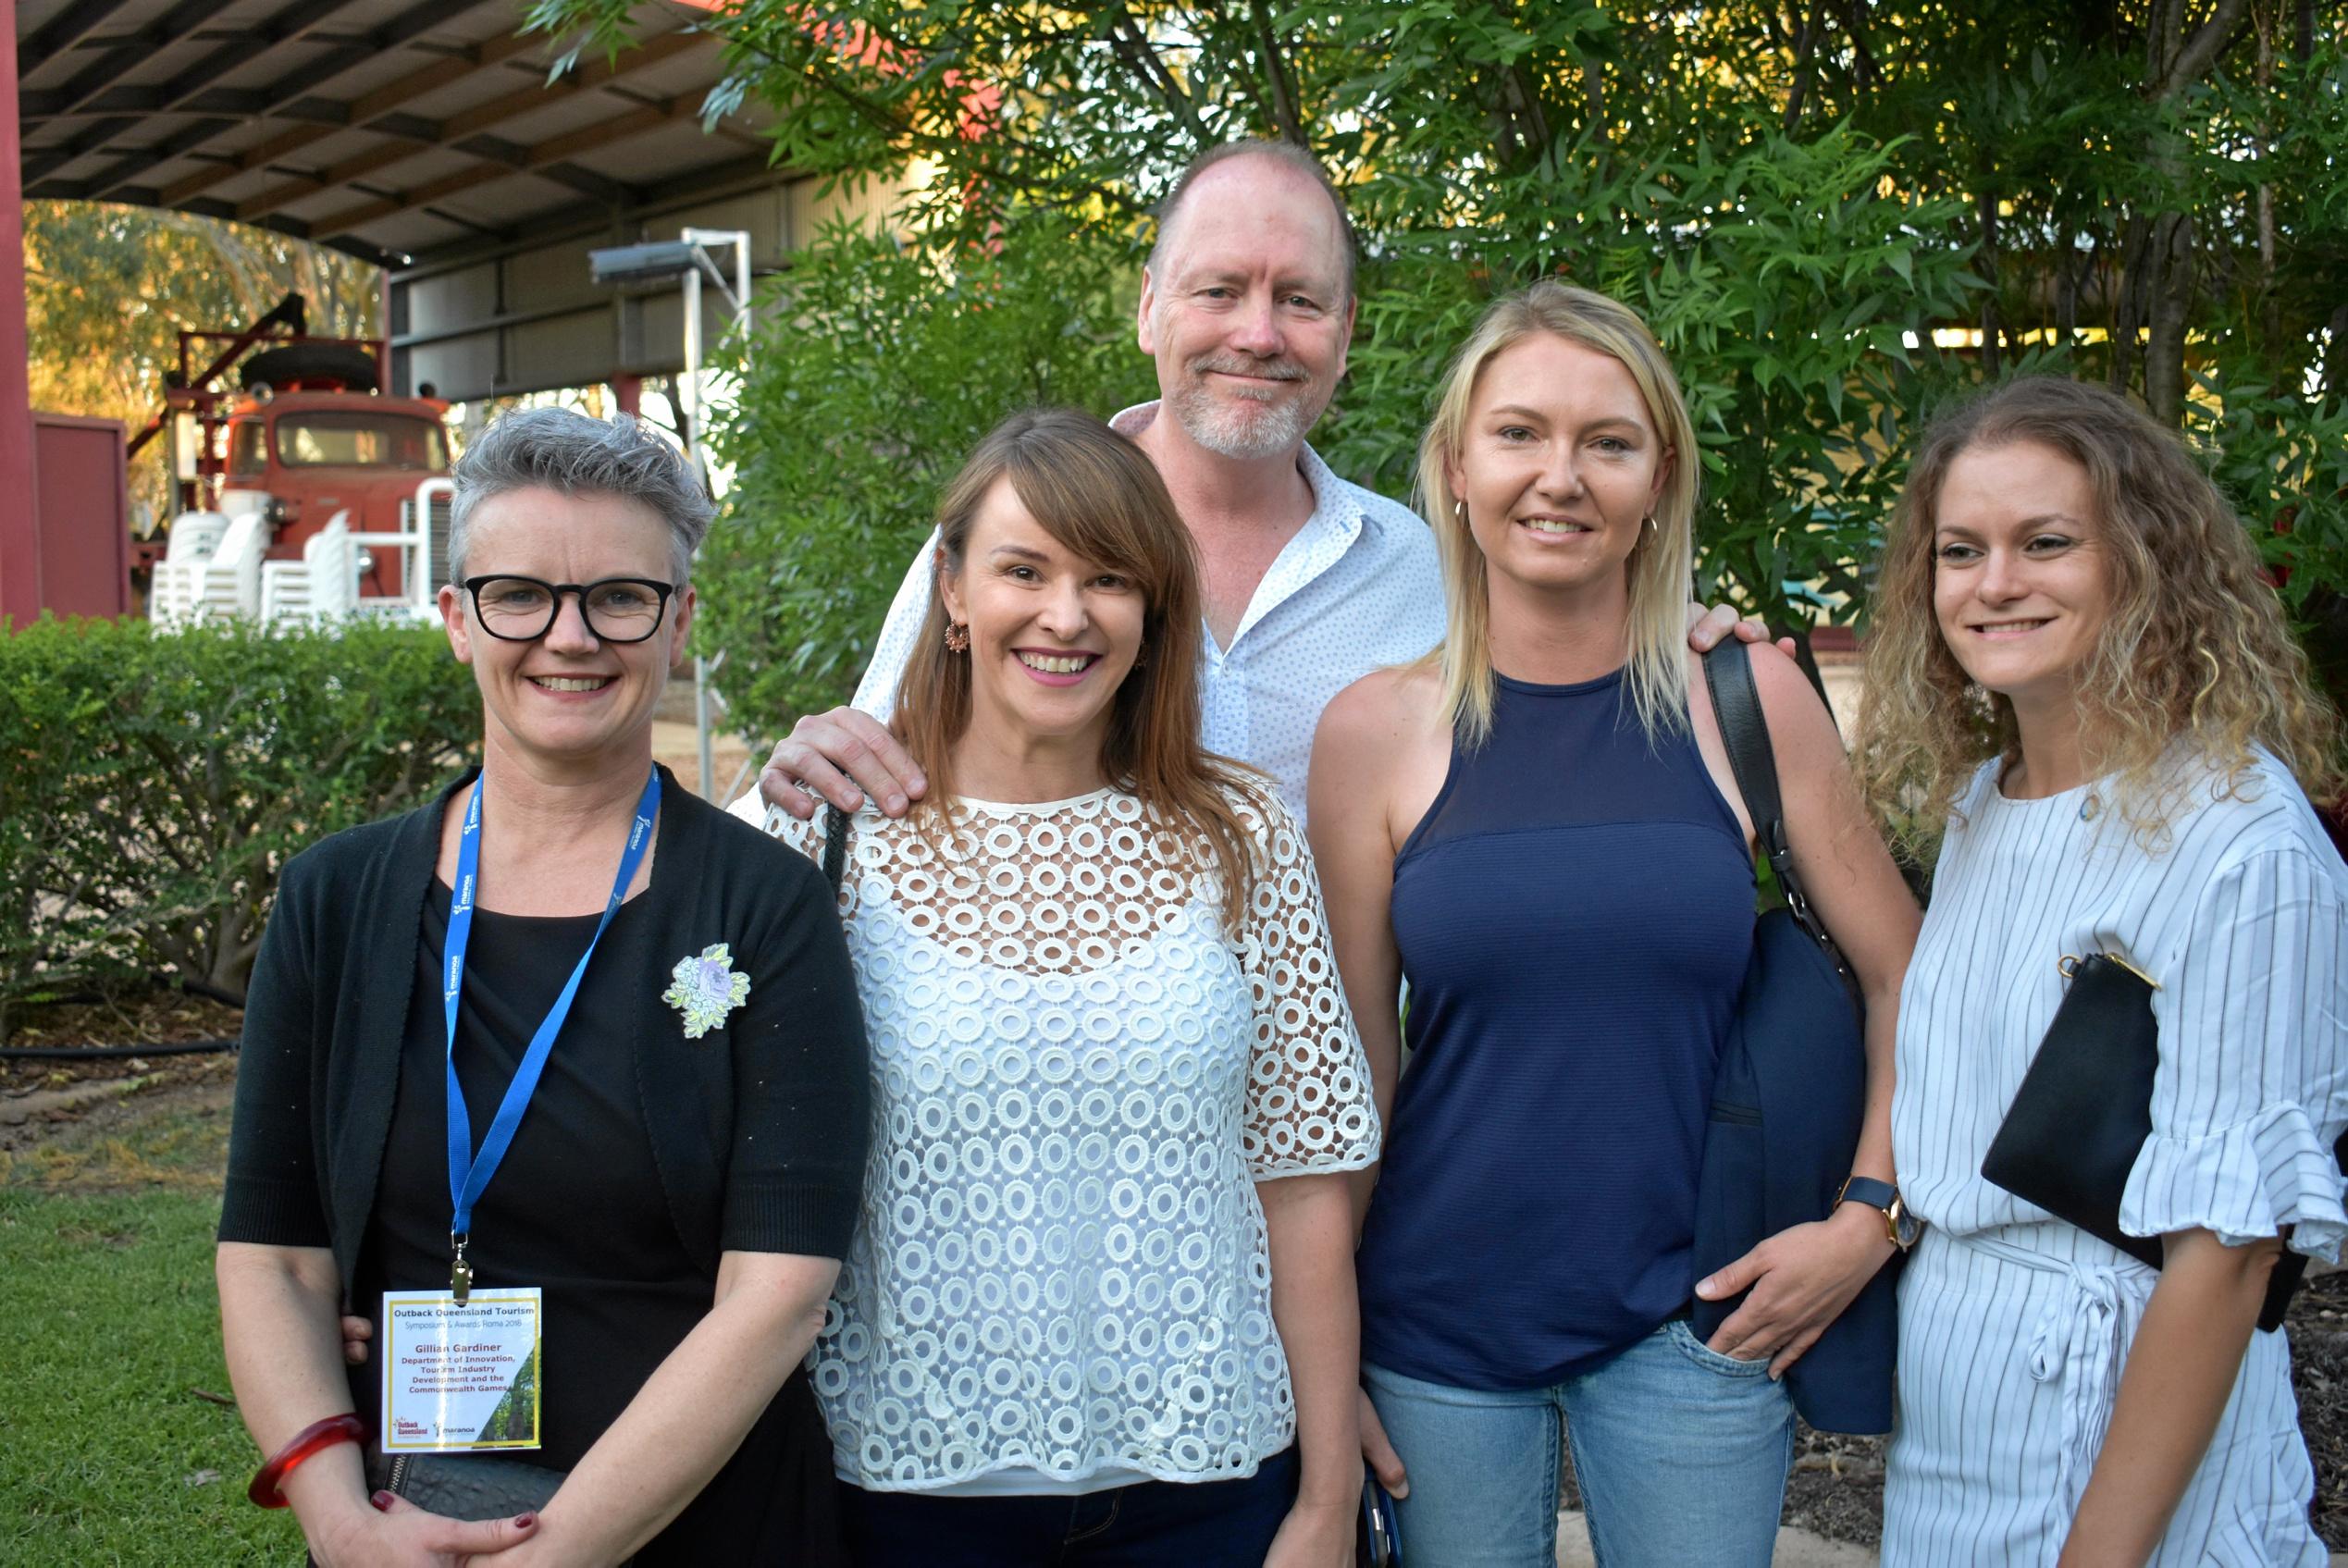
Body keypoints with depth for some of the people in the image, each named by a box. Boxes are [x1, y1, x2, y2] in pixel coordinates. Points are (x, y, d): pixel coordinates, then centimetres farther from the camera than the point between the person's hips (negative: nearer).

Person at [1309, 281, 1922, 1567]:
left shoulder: (1751, 700, -3)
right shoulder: (1376, 730, -4)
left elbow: (1904, 977, 6)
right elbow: (1350, 1065, 1)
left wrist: (1868, 1219, -3)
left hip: (1688, 1314, 1)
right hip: (1438, 1316, 0)